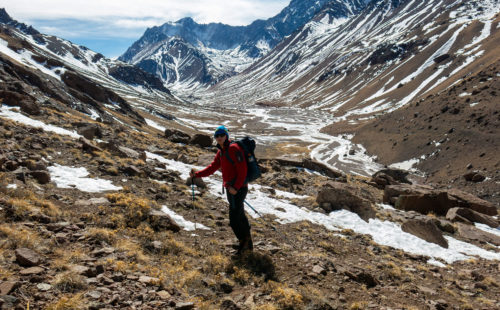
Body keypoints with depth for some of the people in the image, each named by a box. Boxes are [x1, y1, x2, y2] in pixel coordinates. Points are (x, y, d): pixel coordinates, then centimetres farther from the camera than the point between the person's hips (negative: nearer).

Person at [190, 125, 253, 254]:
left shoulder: (234, 149, -15)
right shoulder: (221, 152, 15)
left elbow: (242, 170, -20)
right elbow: (212, 167, 16)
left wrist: (236, 187, -24)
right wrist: (197, 174, 5)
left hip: (238, 189, -9)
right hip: (231, 189, 9)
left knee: (234, 219, -8)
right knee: (240, 216, 17)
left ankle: (243, 241, 11)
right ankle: (248, 244, 29)